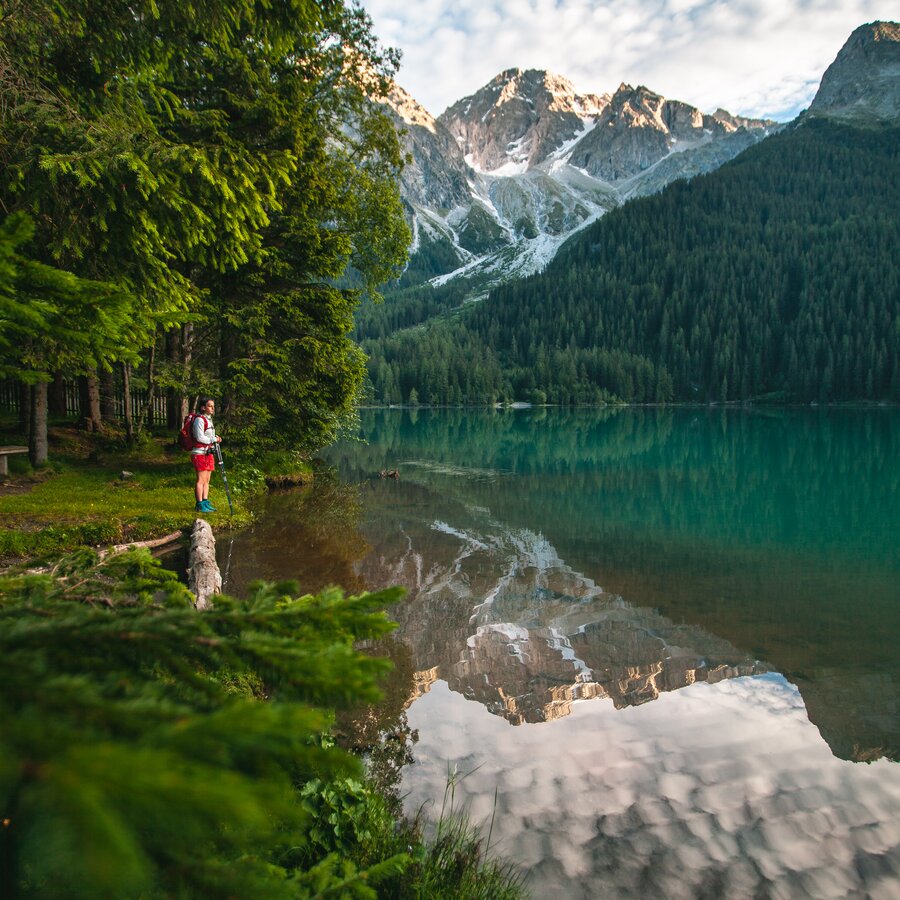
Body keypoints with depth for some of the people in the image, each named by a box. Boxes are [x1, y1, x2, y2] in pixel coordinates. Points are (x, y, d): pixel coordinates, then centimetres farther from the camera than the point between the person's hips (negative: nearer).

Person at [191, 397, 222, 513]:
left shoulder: (208, 419, 18)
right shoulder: (199, 419, -12)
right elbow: (199, 437, -19)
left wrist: (216, 439, 4)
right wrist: (214, 439, -14)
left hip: (208, 453, 10)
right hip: (200, 453, -9)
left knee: (207, 480, 11)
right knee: (201, 480, -7)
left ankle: (205, 502, 16)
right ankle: (200, 505, -4)